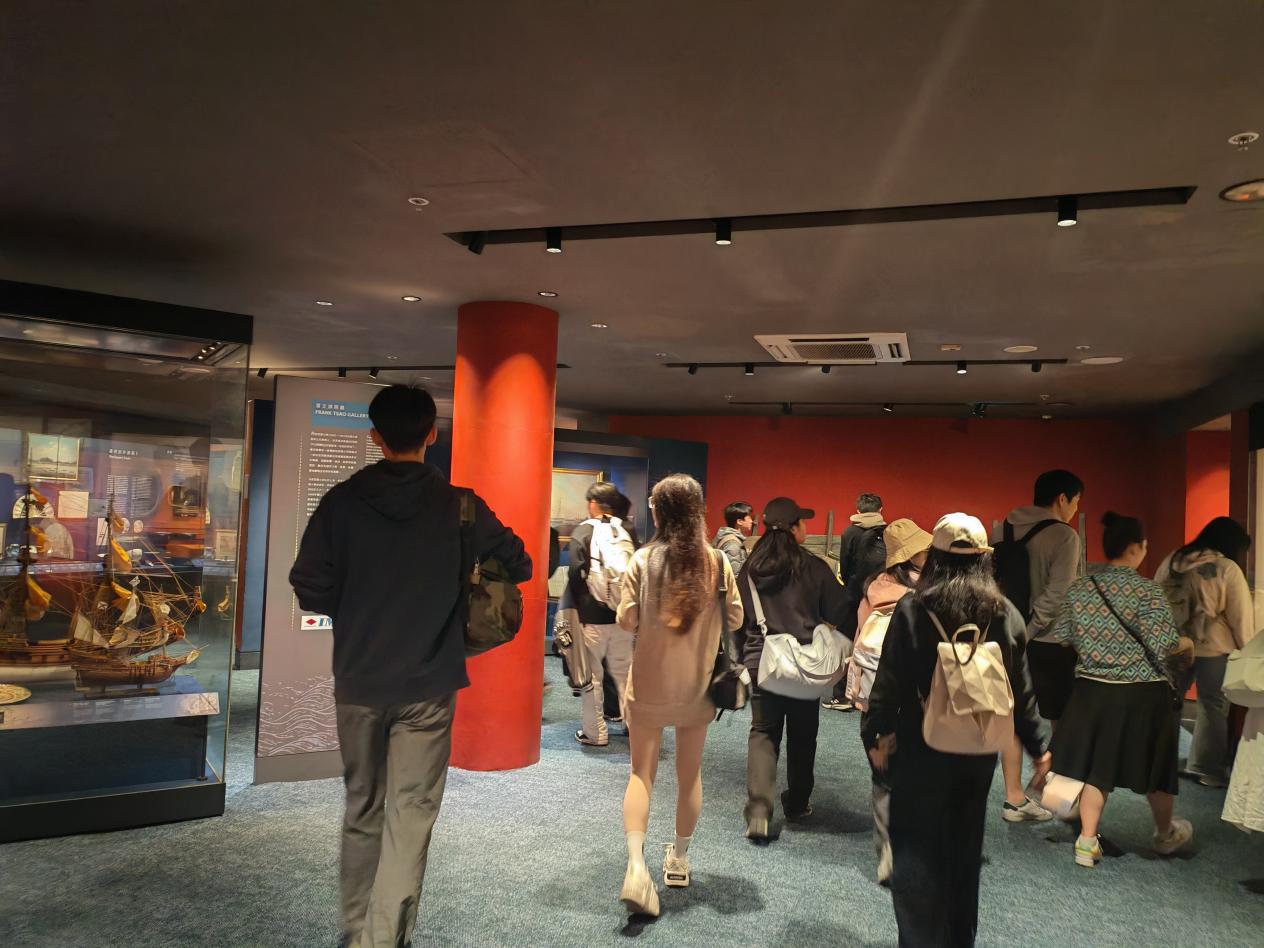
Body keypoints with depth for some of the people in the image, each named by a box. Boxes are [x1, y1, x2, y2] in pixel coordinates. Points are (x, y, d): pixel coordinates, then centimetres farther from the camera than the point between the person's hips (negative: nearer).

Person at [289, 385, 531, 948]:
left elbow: (311, 590, -8)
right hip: (429, 684, -2)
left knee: (362, 808, 18)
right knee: (410, 813, 6)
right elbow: (519, 567, 1)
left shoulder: (343, 501, -5)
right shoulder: (459, 506, -7)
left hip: (358, 681, 2)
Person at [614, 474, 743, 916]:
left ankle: (636, 864, -9)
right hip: (697, 684, 2)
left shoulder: (643, 560, -13)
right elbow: (735, 619, -1)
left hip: (650, 684, -2)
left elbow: (626, 621, -11)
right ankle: (679, 861, 32)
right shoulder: (717, 562, -8)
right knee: (690, 774, 17)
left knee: (642, 773, 8)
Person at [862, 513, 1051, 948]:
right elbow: (1021, 689, 4)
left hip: (922, 750, -4)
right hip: (980, 751, 5)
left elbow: (889, 681, -11)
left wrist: (876, 734, 1)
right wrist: (1037, 744, 16)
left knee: (917, 856, 7)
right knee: (965, 851, 22)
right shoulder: (1006, 614, -2)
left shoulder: (912, 608, -13)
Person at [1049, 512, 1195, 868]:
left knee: (1097, 766, 12)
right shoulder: (1146, 589, -14)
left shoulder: (1079, 587, 0)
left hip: (1093, 690, 3)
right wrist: (1187, 643, 5)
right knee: (1155, 767, 18)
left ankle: (1087, 842, 9)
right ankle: (1166, 835, 39)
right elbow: (1163, 644, -17)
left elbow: (1059, 638, 4)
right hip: (1142, 694, -3)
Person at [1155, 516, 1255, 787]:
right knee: (1214, 707, 8)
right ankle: (1208, 769, 15)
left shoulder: (1172, 560, 8)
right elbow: (1241, 617, -7)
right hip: (1212, 646, -5)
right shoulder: (1228, 569, -9)